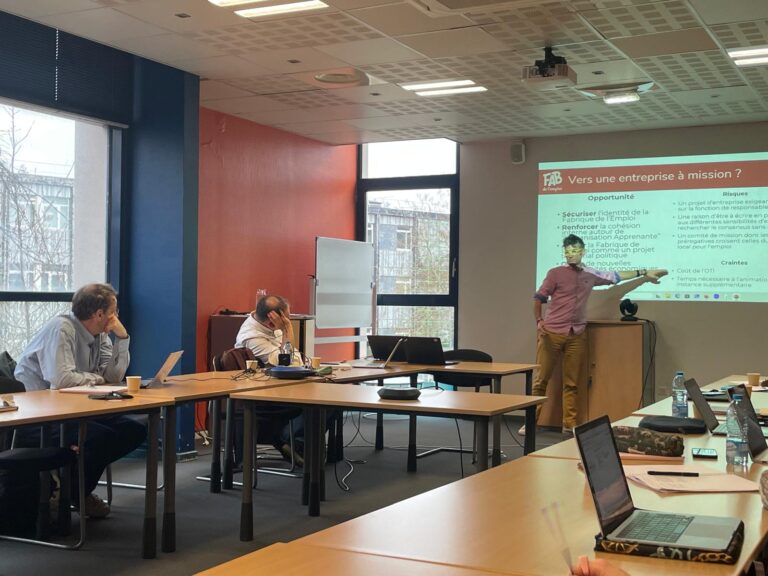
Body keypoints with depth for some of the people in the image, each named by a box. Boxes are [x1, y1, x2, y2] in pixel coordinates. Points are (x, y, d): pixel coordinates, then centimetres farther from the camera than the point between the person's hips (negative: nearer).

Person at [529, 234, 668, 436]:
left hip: (577, 335, 4)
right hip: (551, 333, -4)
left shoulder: (591, 275, 11)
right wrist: (538, 321, -14)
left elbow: (615, 276, 25)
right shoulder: (555, 273, -3)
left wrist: (643, 272, 28)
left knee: (571, 383, 5)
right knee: (541, 379, -2)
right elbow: (538, 299, -2)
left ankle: (569, 425, 8)